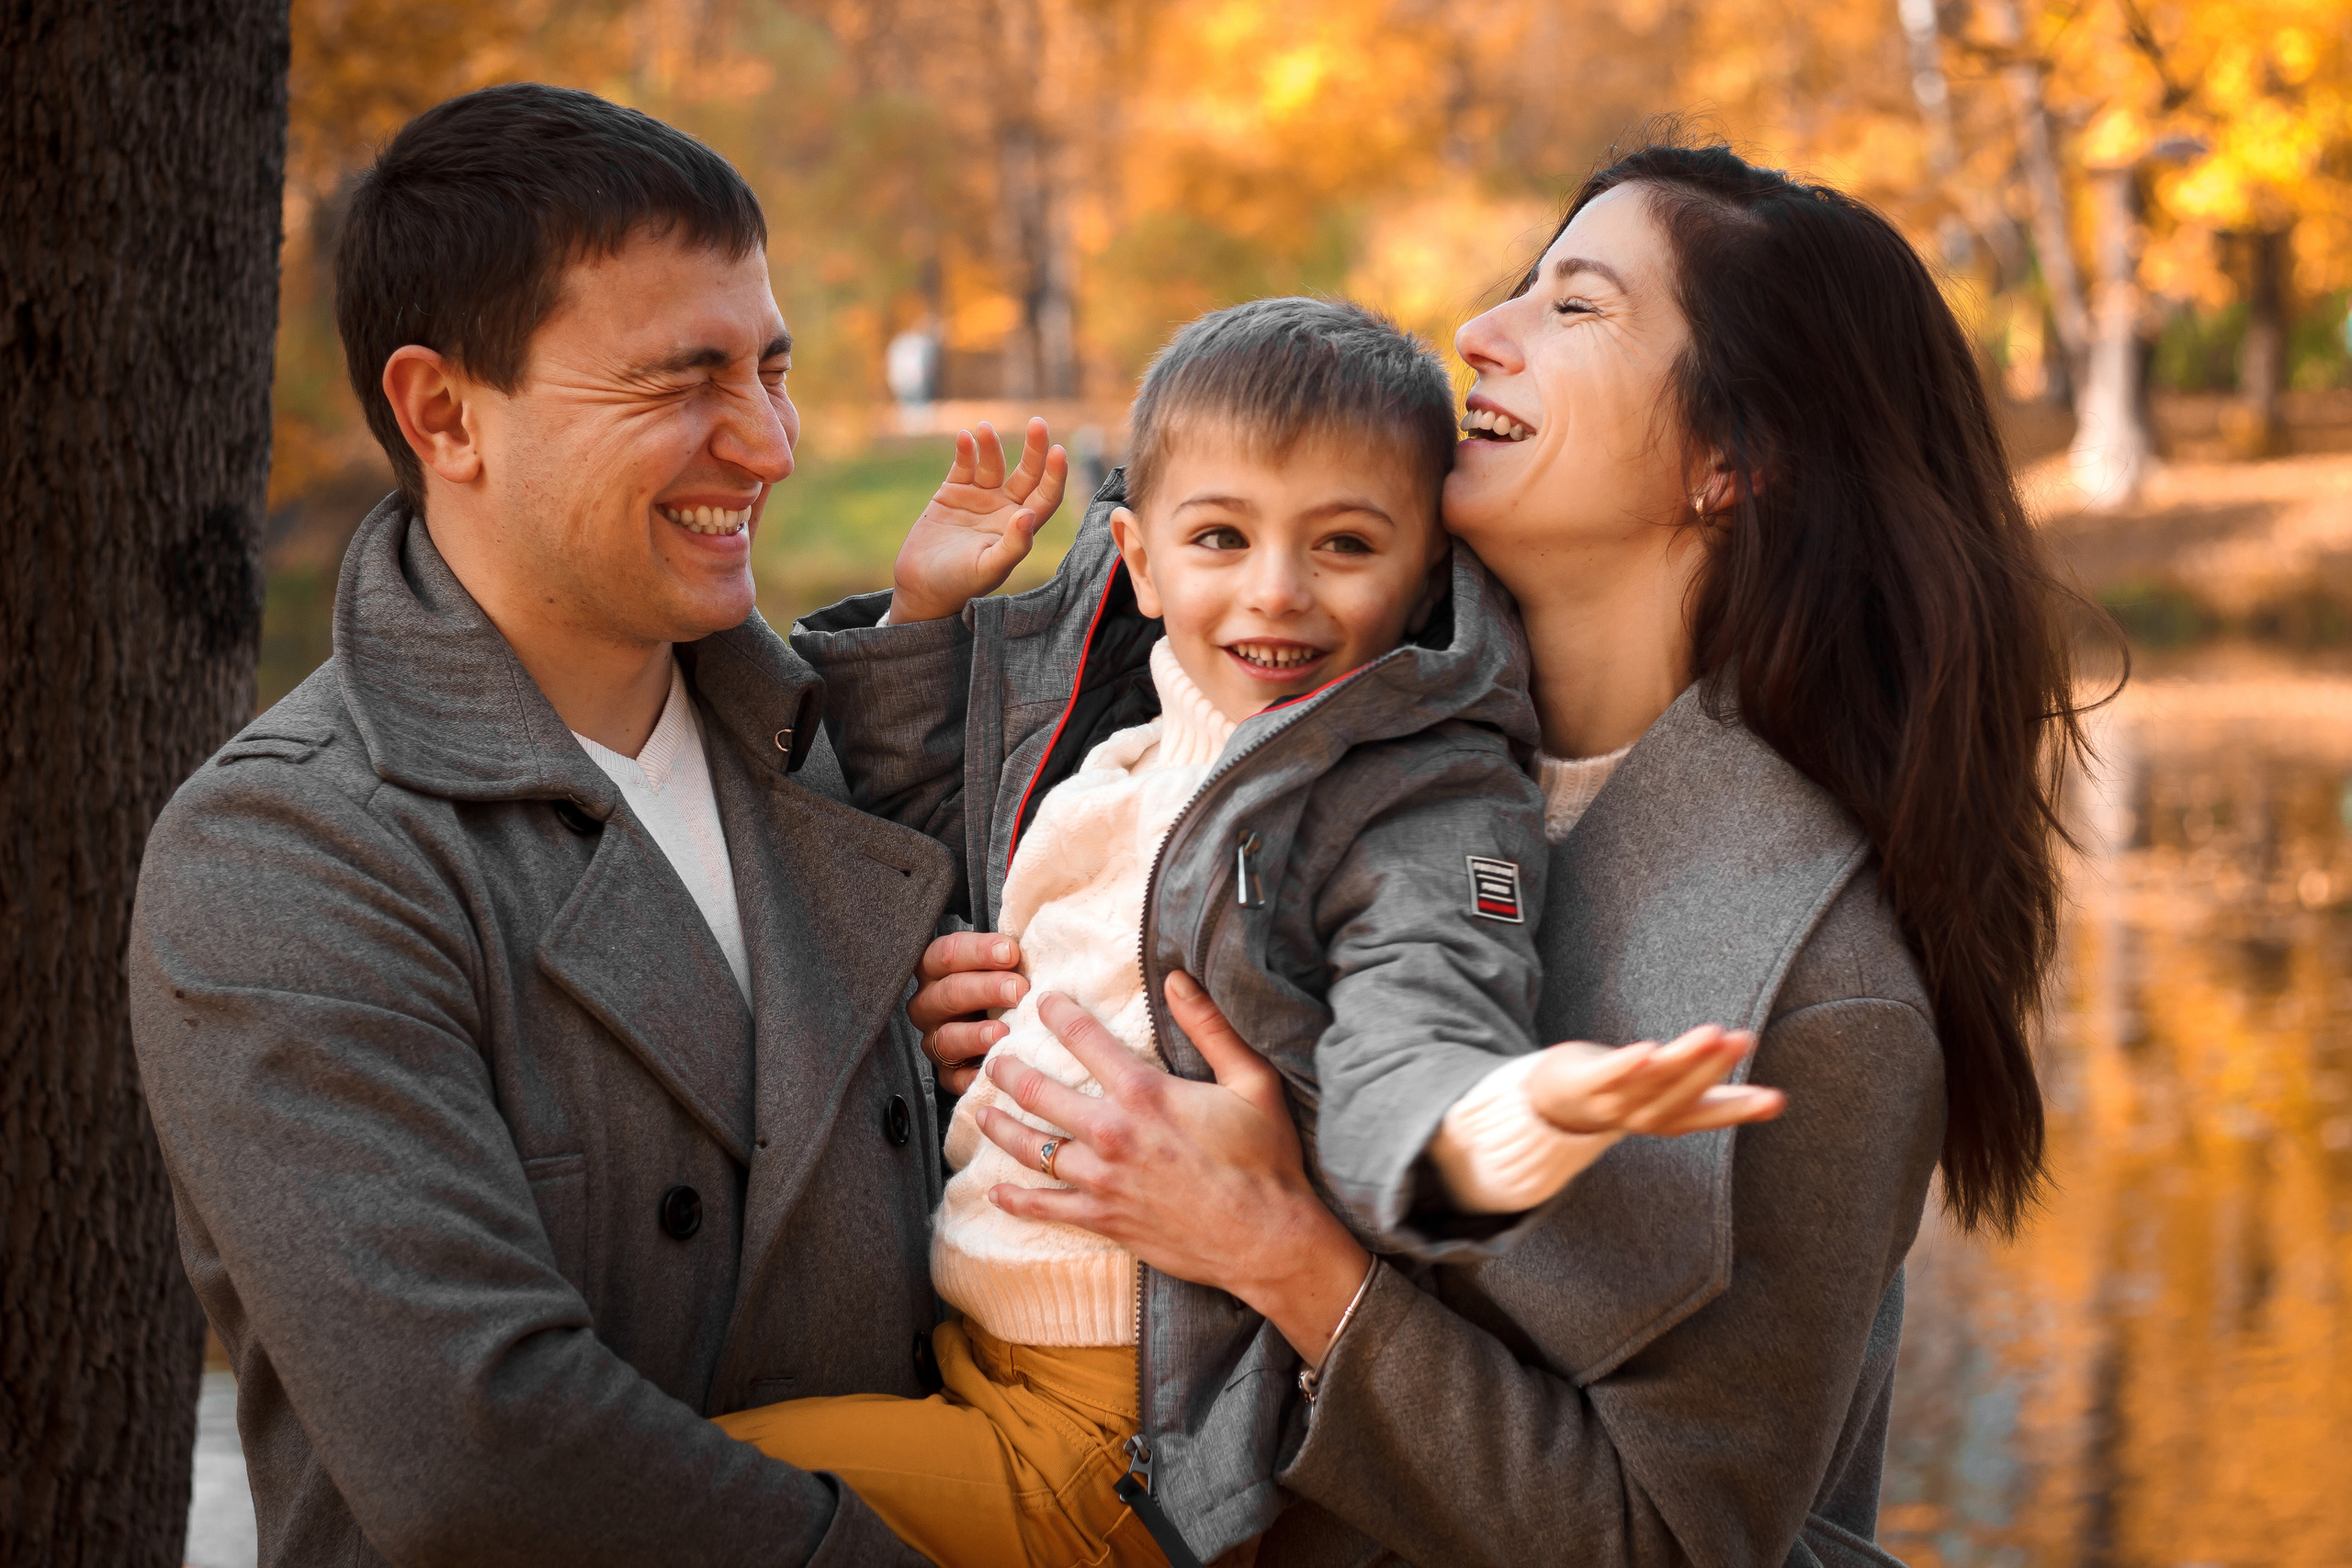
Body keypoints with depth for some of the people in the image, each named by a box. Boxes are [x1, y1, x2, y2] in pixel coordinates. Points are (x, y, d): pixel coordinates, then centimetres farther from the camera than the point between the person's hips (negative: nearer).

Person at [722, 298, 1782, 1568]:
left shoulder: (1431, 806, -11)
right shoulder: (1095, 723, 12)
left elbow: (1404, 1039, -27)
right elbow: (921, 835, 30)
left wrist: (1499, 1127, -51)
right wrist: (924, 610, 17)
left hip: (1140, 1439, -8)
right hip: (959, 1344, 8)